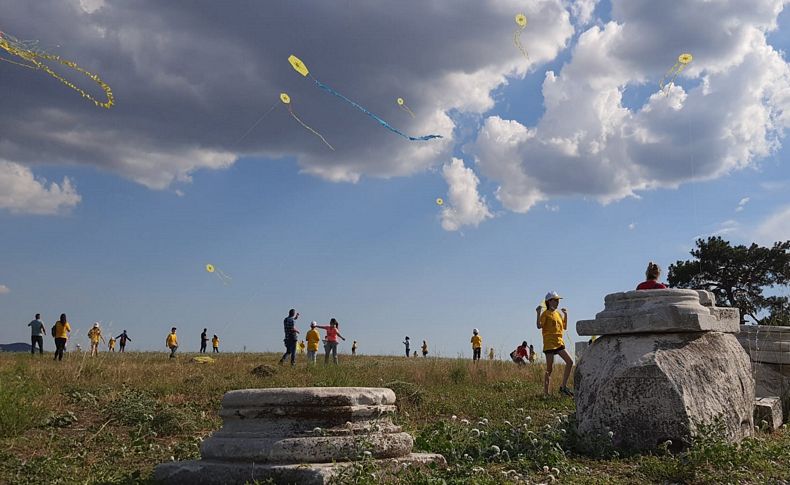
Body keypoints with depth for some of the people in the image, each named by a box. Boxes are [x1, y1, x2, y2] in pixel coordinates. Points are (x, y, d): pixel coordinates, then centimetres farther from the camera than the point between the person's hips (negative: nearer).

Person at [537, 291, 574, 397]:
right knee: (549, 369, -4)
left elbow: (564, 327, 24)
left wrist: (565, 315, 19)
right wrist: (538, 314, -25)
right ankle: (546, 392, 2)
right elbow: (539, 326, -18)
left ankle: (563, 387, 4)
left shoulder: (558, 314, 17)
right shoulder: (546, 313, -5)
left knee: (570, 362, -3)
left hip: (559, 343, 7)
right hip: (549, 343, -7)